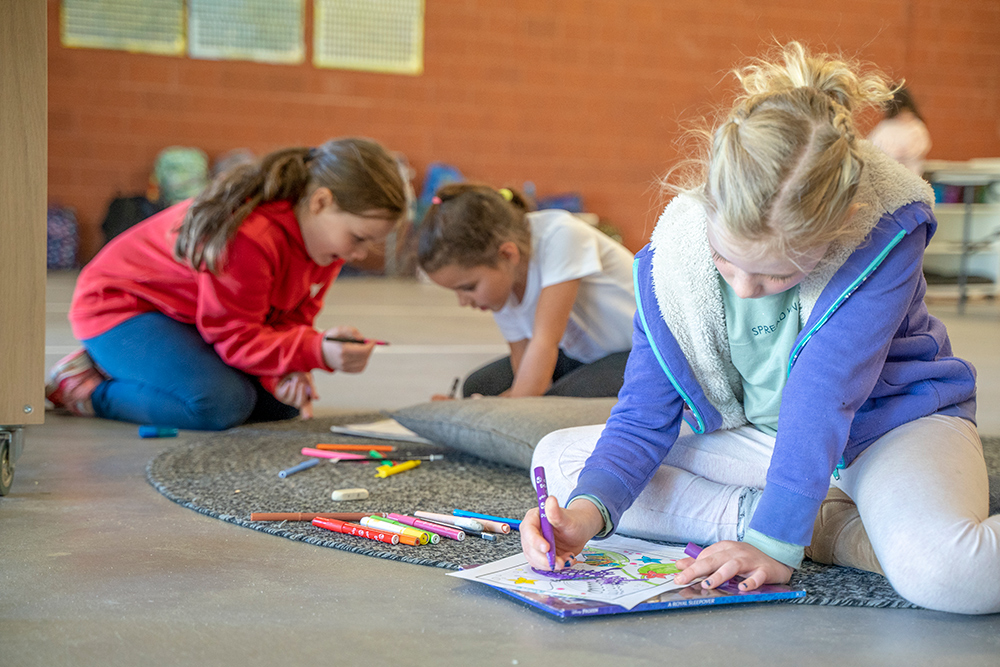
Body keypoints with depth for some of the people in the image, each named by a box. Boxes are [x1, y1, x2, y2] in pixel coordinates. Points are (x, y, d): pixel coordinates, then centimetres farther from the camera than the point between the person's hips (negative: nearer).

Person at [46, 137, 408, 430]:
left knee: (281, 402, -4)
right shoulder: (249, 237, -35)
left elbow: (291, 318, -3)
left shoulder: (323, 231, -8)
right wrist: (318, 352, -44)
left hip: (189, 316, 9)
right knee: (222, 404, -30)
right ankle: (88, 387, -7)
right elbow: (237, 337, -29)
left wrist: (283, 374, -24)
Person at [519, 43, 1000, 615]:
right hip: (756, 439, 6)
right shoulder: (675, 251, -18)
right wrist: (588, 510, -29)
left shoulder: (885, 234, -28)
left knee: (943, 572, -41)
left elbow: (823, 396, -31)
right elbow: (646, 415, -12)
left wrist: (777, 538, -34)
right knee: (558, 458, -10)